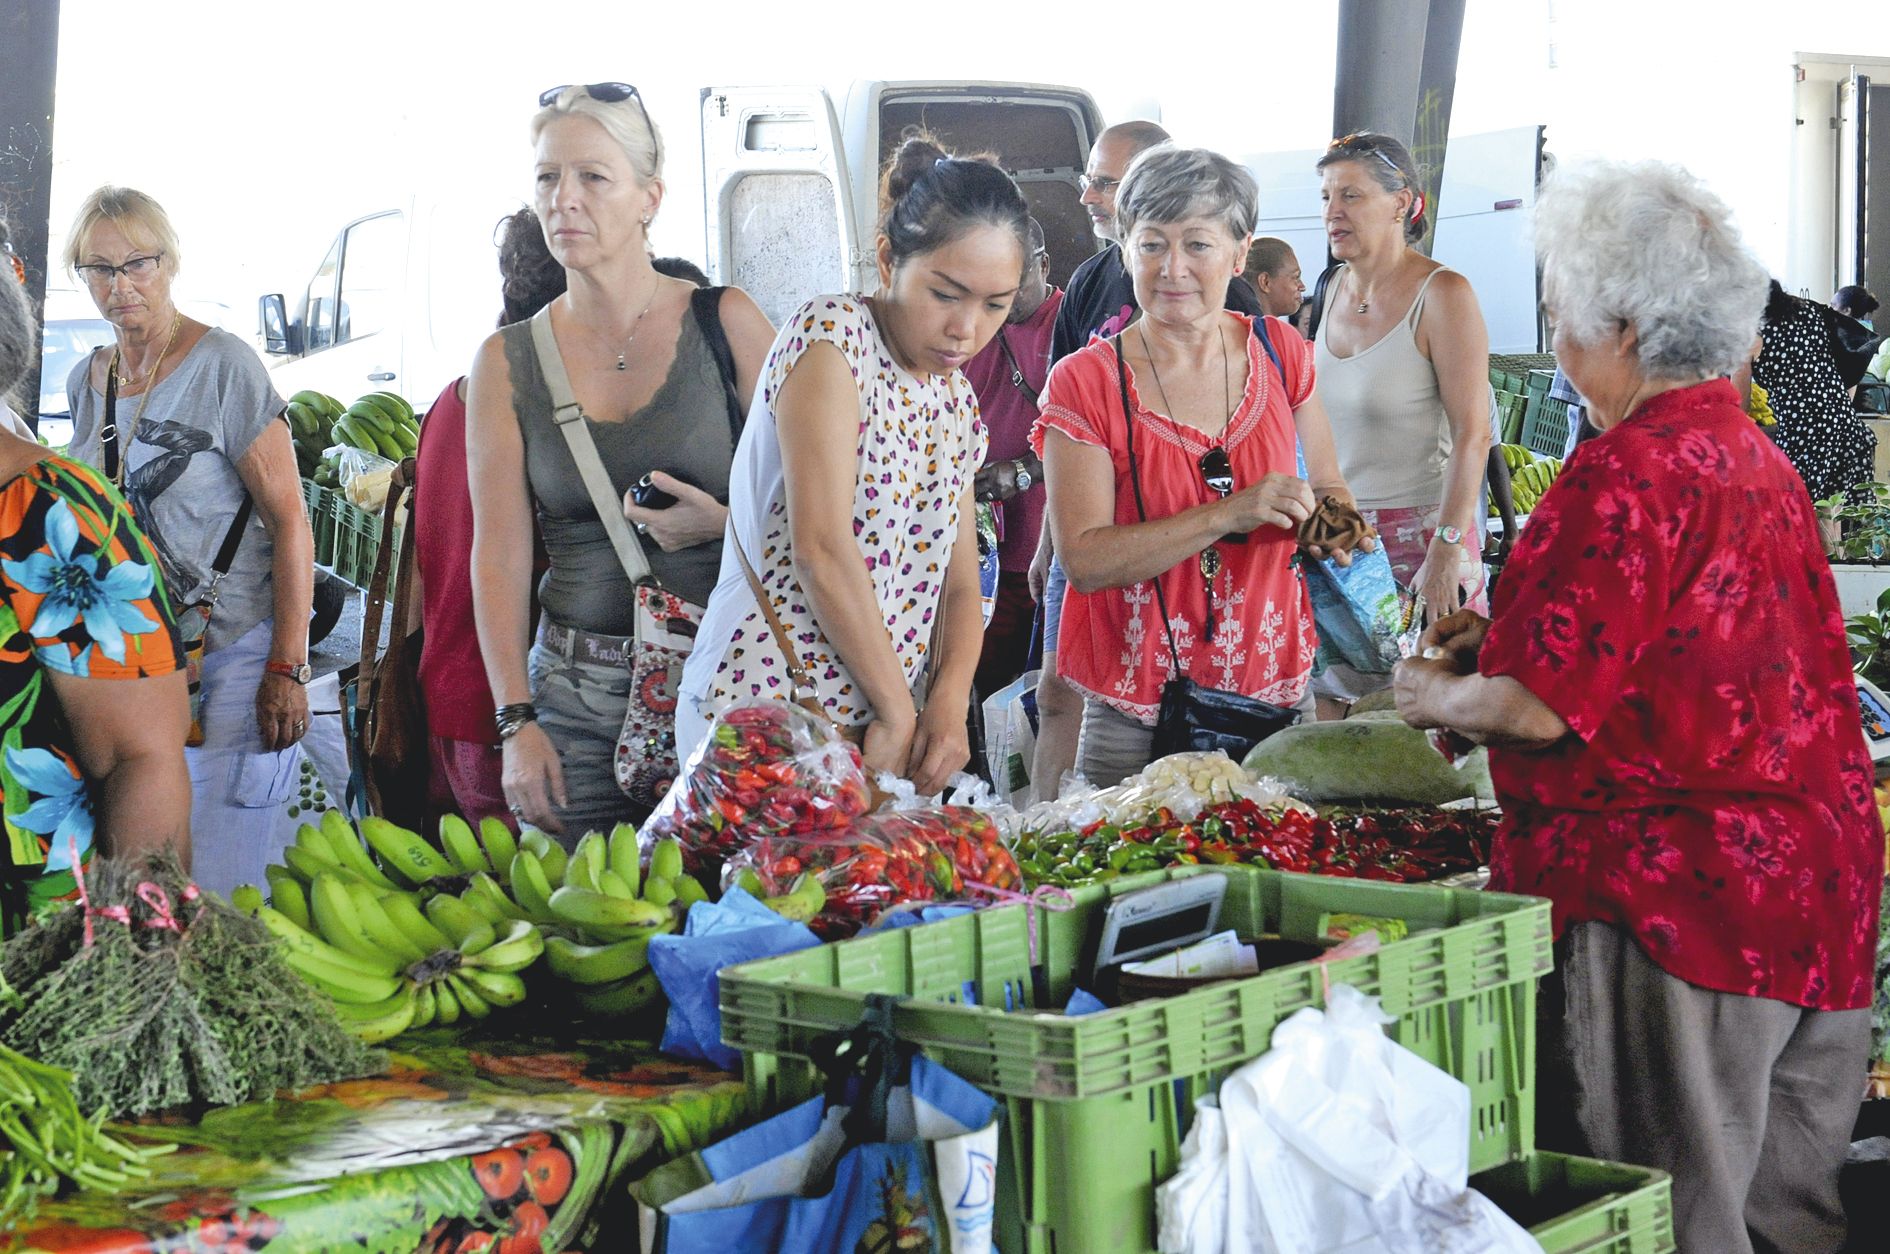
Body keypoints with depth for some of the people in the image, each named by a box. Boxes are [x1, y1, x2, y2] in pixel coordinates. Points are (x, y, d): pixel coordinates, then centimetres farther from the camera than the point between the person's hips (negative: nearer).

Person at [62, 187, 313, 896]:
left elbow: (289, 520, -12)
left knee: (219, 892, -5)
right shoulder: (85, 381, 10)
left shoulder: (224, 367, -9)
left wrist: (288, 670, -16)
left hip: (231, 657, -6)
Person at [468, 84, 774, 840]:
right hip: (577, 694, 1)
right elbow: (499, 555, 1)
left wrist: (726, 524, -16)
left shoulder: (725, 323, 0)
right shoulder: (508, 363, 4)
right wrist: (515, 722, -6)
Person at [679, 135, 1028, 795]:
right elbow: (822, 550, -18)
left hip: (879, 730, 7)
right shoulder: (832, 332, -10)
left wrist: (949, 704, -7)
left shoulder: (955, 396, 13)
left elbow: (959, 584, 12)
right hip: (762, 714, -7)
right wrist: (899, 711, -13)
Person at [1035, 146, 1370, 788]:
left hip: (1277, 688, 3)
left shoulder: (1279, 351, 2)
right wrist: (1229, 515, -25)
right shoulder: (1084, 383, -9)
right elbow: (1082, 559, -17)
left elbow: (1328, 488, 14)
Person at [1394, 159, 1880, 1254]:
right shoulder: (1759, 457, 11)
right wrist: (1509, 636, 20)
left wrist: (1440, 697, 2)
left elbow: (1539, 710, -18)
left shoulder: (1624, 476, -17)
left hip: (1681, 905, -9)